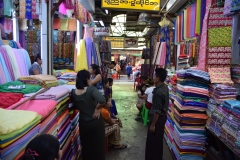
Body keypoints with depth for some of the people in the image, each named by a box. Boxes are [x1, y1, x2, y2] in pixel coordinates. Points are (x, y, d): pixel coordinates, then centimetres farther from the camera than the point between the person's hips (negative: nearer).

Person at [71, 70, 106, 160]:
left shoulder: (73, 92, -6)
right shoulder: (91, 89, -21)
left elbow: (74, 106, 8)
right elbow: (102, 100, -36)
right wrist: (97, 108, -20)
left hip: (83, 122, 4)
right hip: (95, 122, -4)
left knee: (86, 146, 23)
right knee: (97, 146, 15)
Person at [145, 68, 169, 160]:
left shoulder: (158, 92, -28)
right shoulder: (165, 87, 2)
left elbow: (157, 111, -25)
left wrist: (152, 124, -20)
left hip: (158, 118, -10)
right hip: (163, 116, 10)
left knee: (152, 141, 4)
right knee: (158, 140, 22)